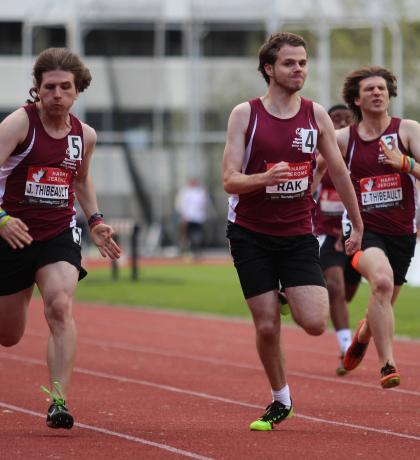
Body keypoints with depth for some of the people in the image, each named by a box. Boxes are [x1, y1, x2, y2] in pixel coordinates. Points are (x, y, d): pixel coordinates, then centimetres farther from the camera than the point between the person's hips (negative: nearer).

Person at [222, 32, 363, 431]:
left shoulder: (315, 114, 2)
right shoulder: (245, 114, -6)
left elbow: (339, 172, 12)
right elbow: (230, 181, -10)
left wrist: (357, 226, 16)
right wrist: (266, 177, -30)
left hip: (298, 234, 2)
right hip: (251, 234, -2)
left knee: (315, 323, -12)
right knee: (266, 327, -2)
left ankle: (292, 301, 24)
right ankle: (280, 401, 20)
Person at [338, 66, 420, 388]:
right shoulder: (344, 139, 1)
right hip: (364, 229, -2)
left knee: (383, 307, 15)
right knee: (382, 281, -33)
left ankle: (364, 334, 53)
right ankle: (387, 364, -30)